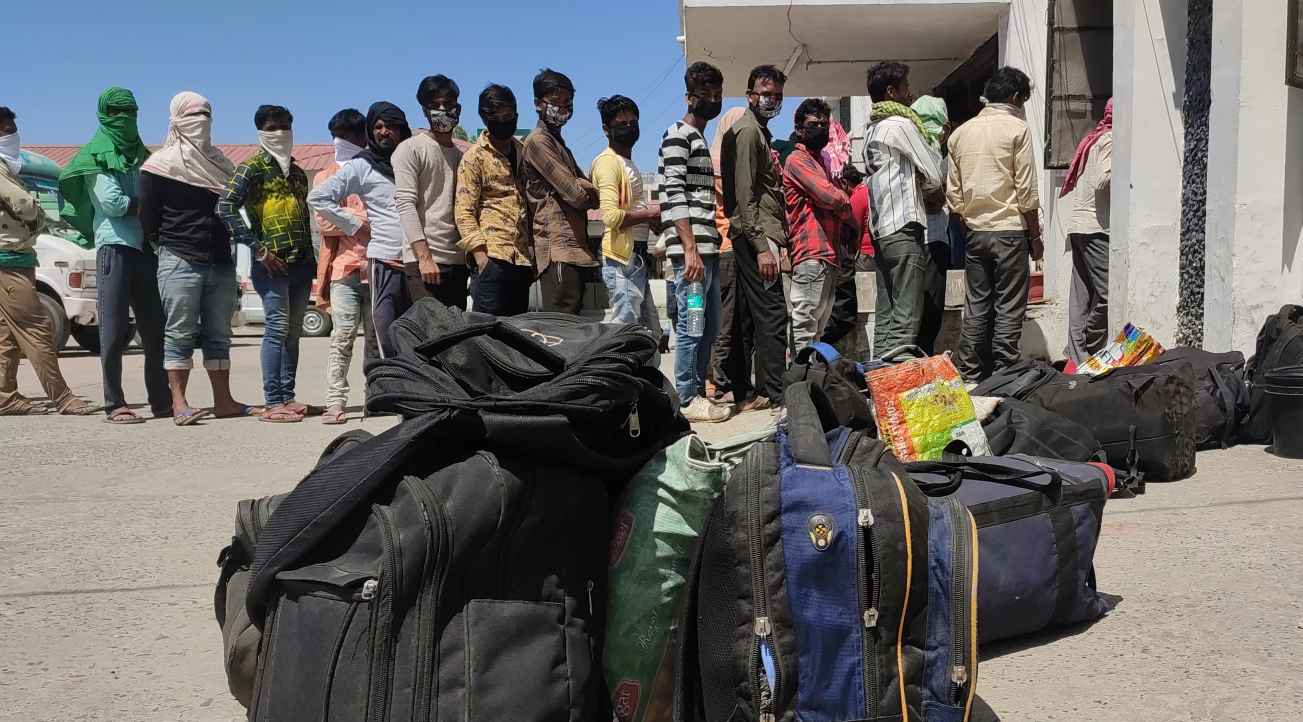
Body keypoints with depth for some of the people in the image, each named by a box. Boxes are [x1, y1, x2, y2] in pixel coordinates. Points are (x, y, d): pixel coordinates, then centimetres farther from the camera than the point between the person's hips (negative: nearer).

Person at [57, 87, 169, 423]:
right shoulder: (98, 156, 5)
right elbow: (111, 202, -9)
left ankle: (162, 402, 10)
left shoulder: (142, 156, 23)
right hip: (114, 247, -5)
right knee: (114, 330, -6)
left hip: (147, 248, 5)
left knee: (155, 330, 4)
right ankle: (114, 405, -3)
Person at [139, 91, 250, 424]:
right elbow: (148, 217, -2)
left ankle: (223, 401, 14)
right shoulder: (161, 164, -1)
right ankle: (179, 403, 1)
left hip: (220, 262, 6)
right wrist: (168, 246, 1)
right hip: (180, 261, -5)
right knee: (180, 333, -3)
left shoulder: (218, 163, 17)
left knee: (219, 334, 8)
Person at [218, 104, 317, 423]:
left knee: (293, 332, 8)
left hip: (301, 263, 7)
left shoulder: (297, 173, 20)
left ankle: (287, 397, 15)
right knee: (277, 329, -9)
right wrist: (258, 249, -15)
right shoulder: (252, 169, -2)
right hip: (272, 263, -7)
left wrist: (312, 260, 15)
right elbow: (225, 208, -13)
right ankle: (273, 403, -5)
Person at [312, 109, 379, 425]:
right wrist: (364, 219, -4)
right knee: (343, 335, -7)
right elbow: (325, 223, 4)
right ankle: (335, 402, -6)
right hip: (344, 268, -1)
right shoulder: (326, 177, 15)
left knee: (375, 336, 3)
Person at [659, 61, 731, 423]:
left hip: (709, 249, 9)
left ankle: (699, 390, 20)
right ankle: (687, 399, 0)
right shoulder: (677, 135, -5)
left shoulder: (702, 140, 23)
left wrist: (714, 245, 17)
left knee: (709, 326, 12)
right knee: (690, 325, -6)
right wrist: (690, 248, -21)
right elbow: (674, 195, -15)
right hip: (690, 249, -9)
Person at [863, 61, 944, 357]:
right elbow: (935, 177, -4)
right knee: (906, 318, -10)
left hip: (880, 230, 9)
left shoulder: (872, 130, 19)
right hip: (905, 228, -9)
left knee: (885, 317, 10)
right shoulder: (901, 124, -6)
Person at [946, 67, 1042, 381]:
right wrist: (1036, 236, 0)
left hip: (975, 231, 5)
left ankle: (969, 377, 12)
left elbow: (953, 193, 10)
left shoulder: (961, 132, 11)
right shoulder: (1017, 129, -5)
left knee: (977, 306, 10)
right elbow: (1026, 191, -7)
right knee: (1009, 309, 0)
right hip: (1010, 230, -5)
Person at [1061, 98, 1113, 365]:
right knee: (1108, 293, -8)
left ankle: (1078, 358, 6)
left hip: (1079, 226, 10)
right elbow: (1105, 180, -20)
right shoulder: (1110, 141, -7)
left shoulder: (1094, 138, 21)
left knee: (1082, 297, 6)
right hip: (1096, 227, -10)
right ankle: (1088, 349, 2)